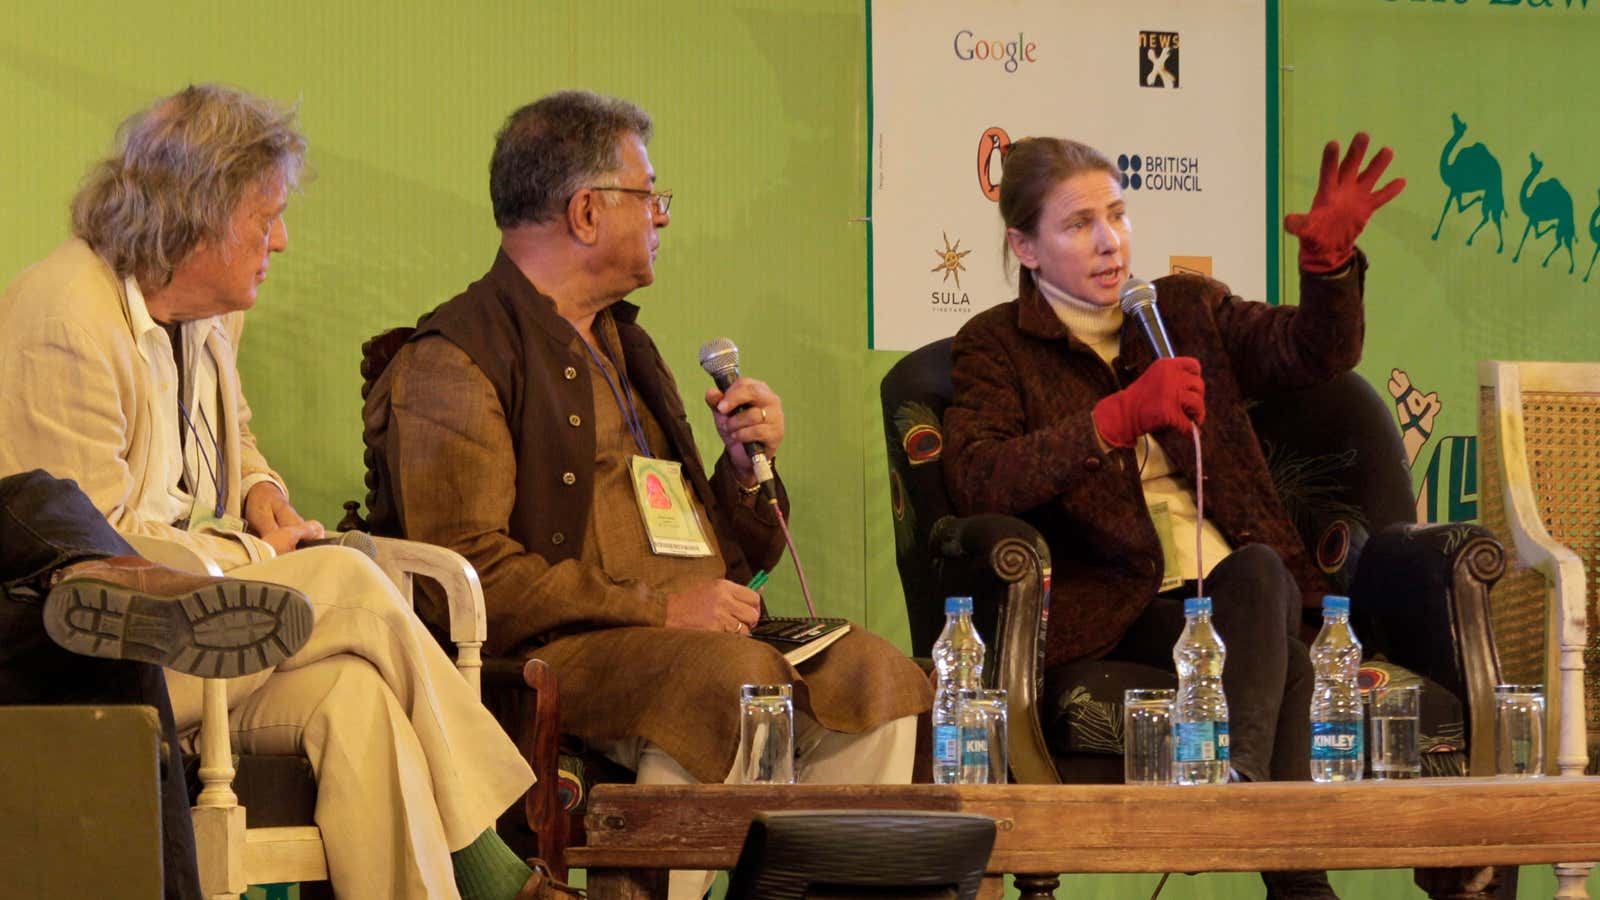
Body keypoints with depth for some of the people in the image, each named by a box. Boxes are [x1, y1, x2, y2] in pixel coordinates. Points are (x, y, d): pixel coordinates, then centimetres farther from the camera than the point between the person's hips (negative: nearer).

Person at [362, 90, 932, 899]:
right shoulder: (454, 362, -2)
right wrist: (661, 610, -16)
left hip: (694, 637, 8)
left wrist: (744, 466, 11)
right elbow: (468, 573, -15)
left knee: (878, 678, -17)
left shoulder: (621, 348, 29)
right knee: (733, 681, -35)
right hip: (558, 652, -8)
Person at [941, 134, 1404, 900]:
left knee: (1258, 571, -34)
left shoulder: (1187, 309, 22)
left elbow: (1315, 352, 11)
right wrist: (1118, 418, -21)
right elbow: (974, 483, -10)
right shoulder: (996, 347, 8)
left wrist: (1330, 259, -10)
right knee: (1280, 662, -32)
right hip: (1118, 608, -3)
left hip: (1241, 584, 4)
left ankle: (1240, 782, -46)